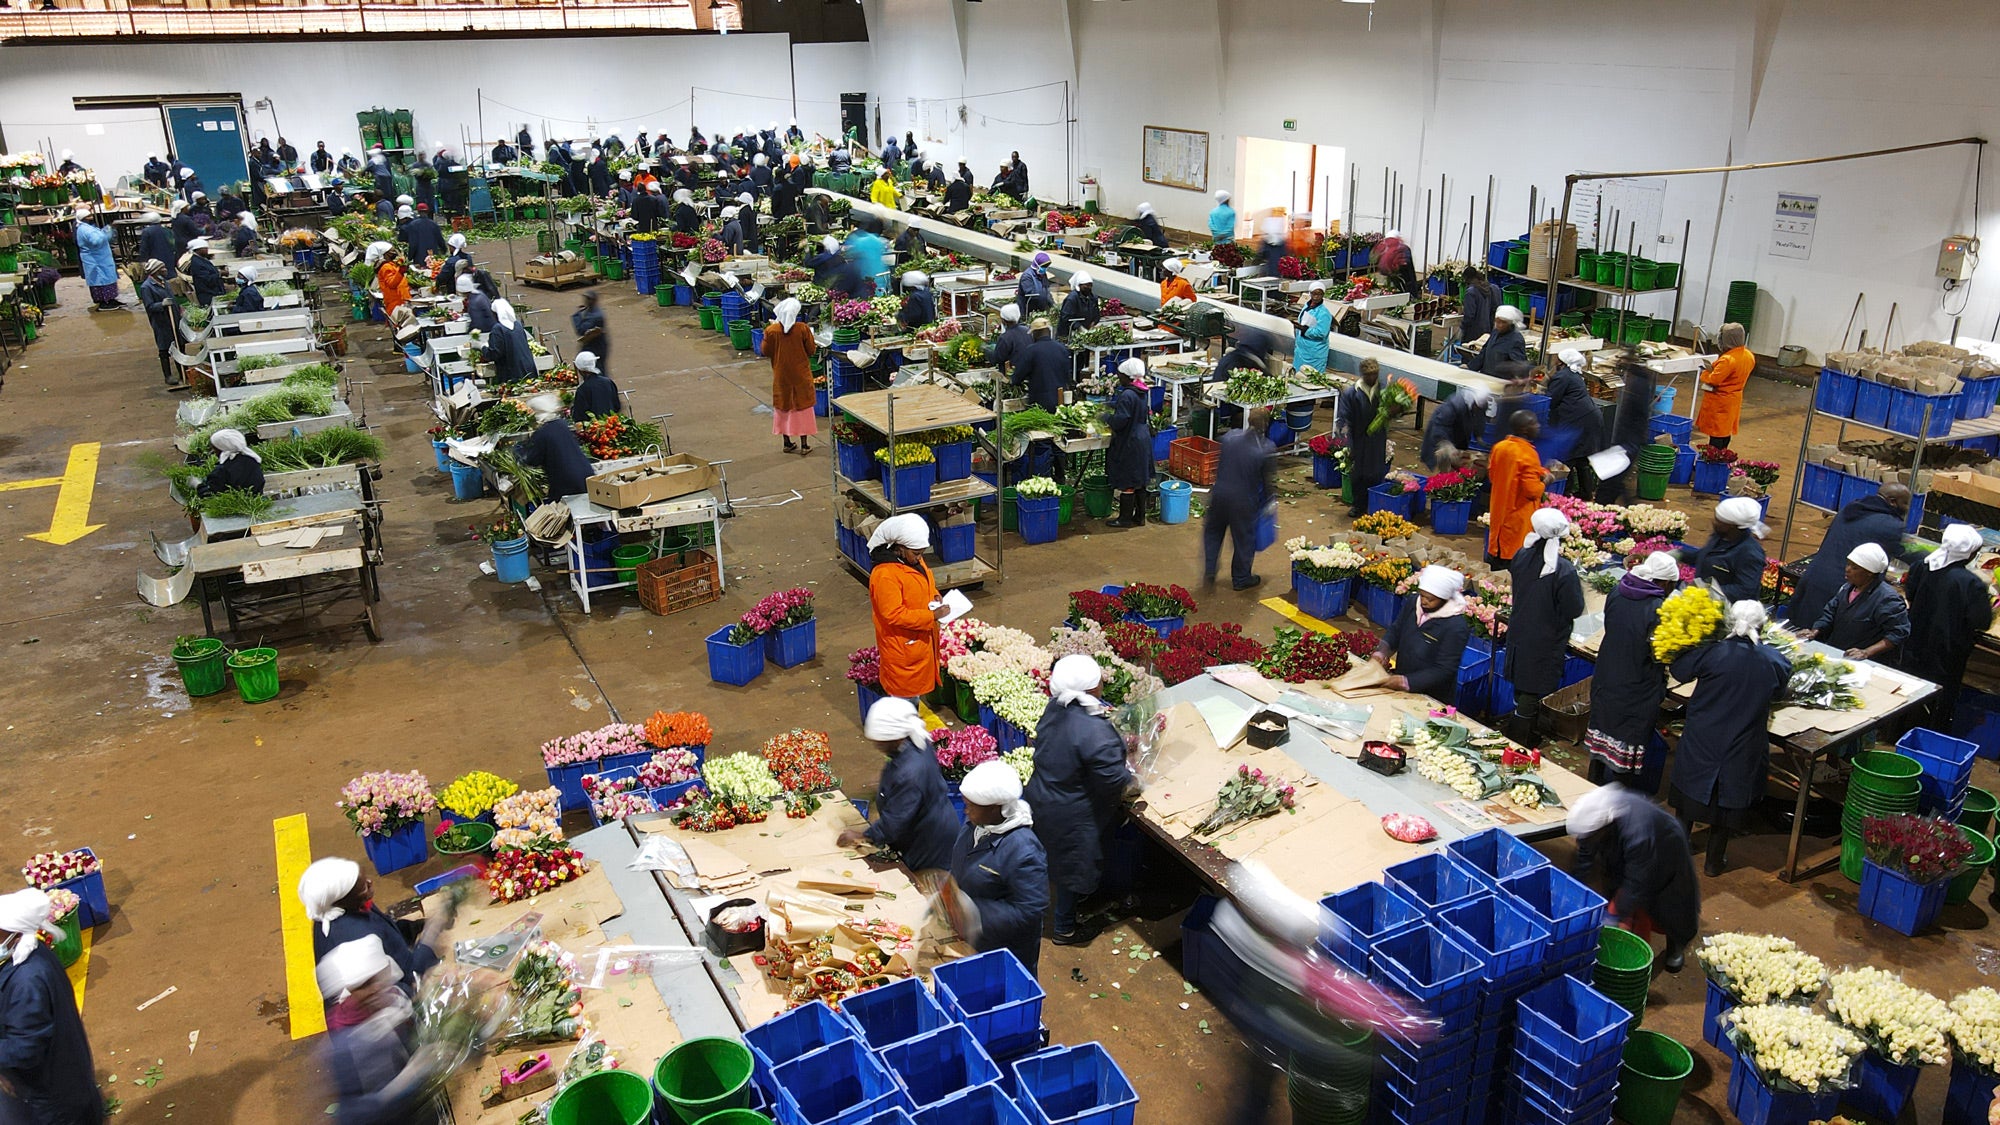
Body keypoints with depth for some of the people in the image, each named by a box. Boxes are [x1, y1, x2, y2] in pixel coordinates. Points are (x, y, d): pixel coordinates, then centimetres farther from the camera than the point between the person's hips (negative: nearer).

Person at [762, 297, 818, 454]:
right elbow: (811, 350, -7)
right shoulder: (803, 328, -15)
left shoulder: (771, 330, -12)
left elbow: (765, 352, -2)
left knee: (783, 406, 14)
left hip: (781, 375, 1)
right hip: (801, 375, -1)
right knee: (802, 406, 9)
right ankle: (804, 444, 11)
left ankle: (787, 443, 20)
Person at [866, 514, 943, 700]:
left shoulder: (915, 562, 1)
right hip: (902, 645, -9)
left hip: (921, 639, 9)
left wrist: (935, 598, -4)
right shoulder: (884, 575, -28)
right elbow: (893, 615, -29)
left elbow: (928, 585, 19)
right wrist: (931, 616, -30)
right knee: (904, 691, 4)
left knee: (919, 684, 22)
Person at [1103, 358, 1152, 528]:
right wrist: (1114, 405, 18)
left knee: (1126, 482, 1)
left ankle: (1125, 518, 10)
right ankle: (1140, 516, 23)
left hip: (1129, 444, -9)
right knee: (1139, 481, 15)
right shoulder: (1144, 392, 6)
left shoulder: (1127, 395, -22)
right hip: (1143, 441, 9)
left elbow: (1119, 421, -25)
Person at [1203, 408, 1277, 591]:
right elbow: (1268, 480, -8)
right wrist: (1266, 500, 9)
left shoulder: (1229, 436, -7)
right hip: (1244, 501, -3)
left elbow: (1218, 464, 5)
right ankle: (1241, 579, 31)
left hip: (1220, 494, 3)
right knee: (1244, 538, 16)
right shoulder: (1267, 449, -17)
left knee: (1213, 531, 24)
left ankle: (1208, 573, 23)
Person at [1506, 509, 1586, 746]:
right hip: (1547, 643, -6)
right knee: (1534, 692, 6)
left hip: (1519, 635, 6)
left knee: (1522, 688, 21)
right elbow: (1574, 610, -19)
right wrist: (1577, 585, -4)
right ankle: (1519, 744, 13)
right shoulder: (1565, 570, -26)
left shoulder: (1521, 556, -8)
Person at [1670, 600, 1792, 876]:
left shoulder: (1712, 653, -20)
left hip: (1701, 743, -1)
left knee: (1690, 799, 19)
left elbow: (1679, 671, -7)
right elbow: (1779, 693, 7)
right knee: (1727, 801, 17)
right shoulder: (1774, 661, -11)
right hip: (1742, 750, 1)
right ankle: (1714, 861, 29)